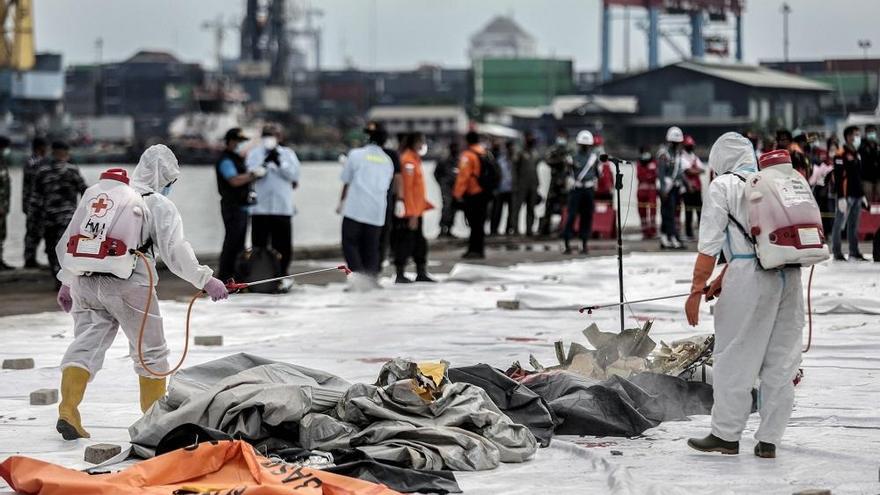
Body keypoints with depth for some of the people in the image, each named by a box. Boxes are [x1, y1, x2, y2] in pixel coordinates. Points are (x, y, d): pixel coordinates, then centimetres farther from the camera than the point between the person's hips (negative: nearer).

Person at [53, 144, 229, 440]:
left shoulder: (95, 193, 15)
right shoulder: (159, 205, -1)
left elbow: (68, 241, 19)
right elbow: (175, 250, -10)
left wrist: (67, 282, 27)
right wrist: (205, 280, -7)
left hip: (85, 281, 4)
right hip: (128, 285, -4)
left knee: (85, 343, 6)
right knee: (151, 350, 11)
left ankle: (68, 410, -11)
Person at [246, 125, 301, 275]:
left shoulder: (287, 154, 9)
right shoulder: (254, 153, 7)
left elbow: (294, 174, -4)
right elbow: (252, 173, -7)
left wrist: (279, 162, -15)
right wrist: (266, 162, -20)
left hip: (282, 208, 1)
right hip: (260, 208, -1)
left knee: (283, 245, 5)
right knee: (259, 244, -1)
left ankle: (281, 274, 17)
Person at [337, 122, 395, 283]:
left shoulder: (356, 155, -1)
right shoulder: (387, 161, 9)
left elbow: (347, 182, 5)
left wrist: (341, 203, 18)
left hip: (355, 209, -4)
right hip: (377, 211, 4)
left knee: (350, 243, 1)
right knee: (371, 247, 10)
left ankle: (358, 274, -16)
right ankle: (371, 279, 6)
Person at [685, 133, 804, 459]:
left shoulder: (723, 185, 2)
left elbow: (710, 244, -5)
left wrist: (696, 290, -4)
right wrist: (722, 280, 31)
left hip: (750, 279, -6)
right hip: (789, 275, 6)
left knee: (734, 359, 4)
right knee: (781, 361, 8)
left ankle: (726, 435, 9)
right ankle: (769, 439, 11)